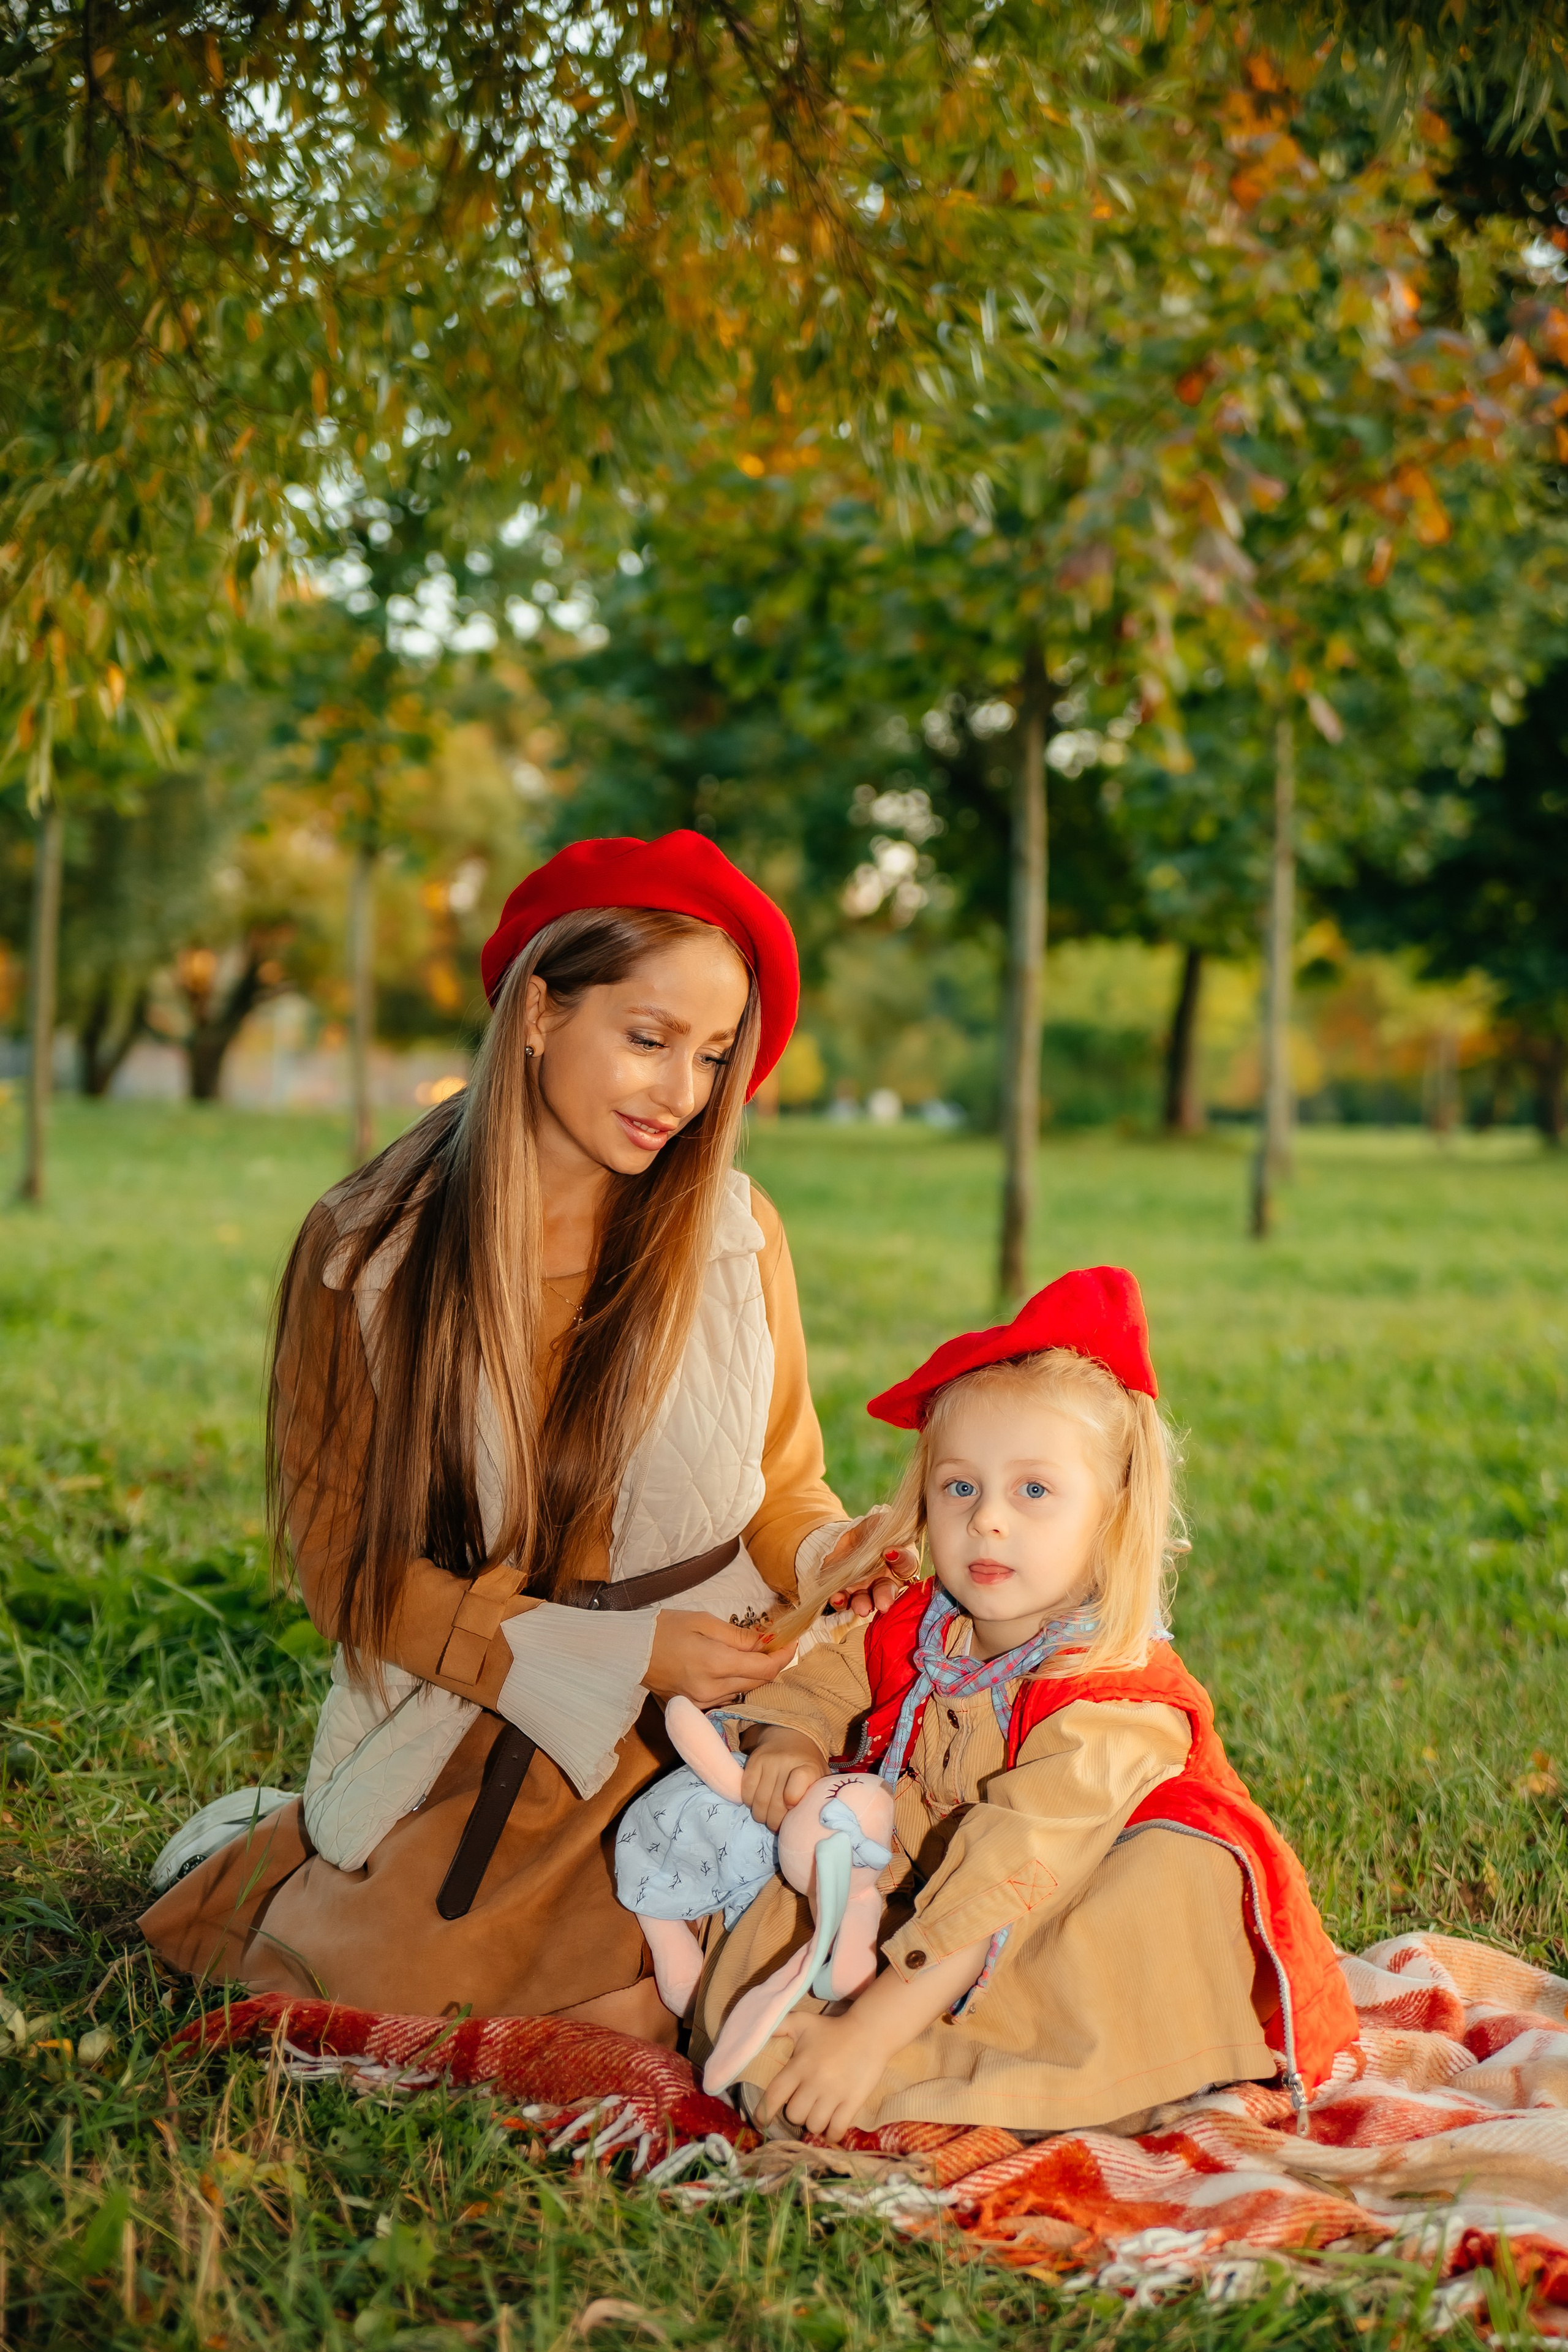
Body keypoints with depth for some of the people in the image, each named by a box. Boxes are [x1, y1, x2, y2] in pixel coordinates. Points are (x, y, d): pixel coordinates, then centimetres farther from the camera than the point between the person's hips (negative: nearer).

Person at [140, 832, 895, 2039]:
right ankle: (251, 1857, 23)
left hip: (689, 1719, 2)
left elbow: (782, 1485, 7)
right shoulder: (367, 1251, -8)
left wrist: (835, 1557, -19)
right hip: (467, 1725, -1)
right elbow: (345, 1556, -7)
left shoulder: (734, 1231, -2)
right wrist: (614, 1657, -16)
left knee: (627, 2017, -17)